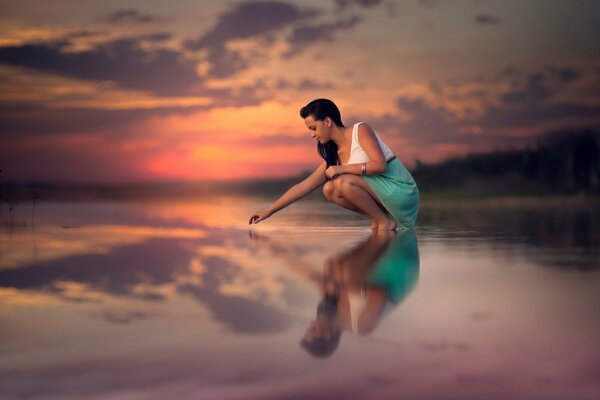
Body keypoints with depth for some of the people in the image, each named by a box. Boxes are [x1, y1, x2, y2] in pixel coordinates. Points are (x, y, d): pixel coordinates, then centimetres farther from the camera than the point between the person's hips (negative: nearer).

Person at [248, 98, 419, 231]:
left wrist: (343, 169, -19)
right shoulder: (334, 155, 9)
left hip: (401, 190, -7)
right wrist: (268, 212, 7)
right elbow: (303, 187, 9)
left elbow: (380, 165, -22)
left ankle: (385, 222, -10)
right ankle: (378, 218, -1)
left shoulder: (361, 130, -9)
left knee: (343, 182, -24)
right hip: (379, 193, 7)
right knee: (329, 190, -4)